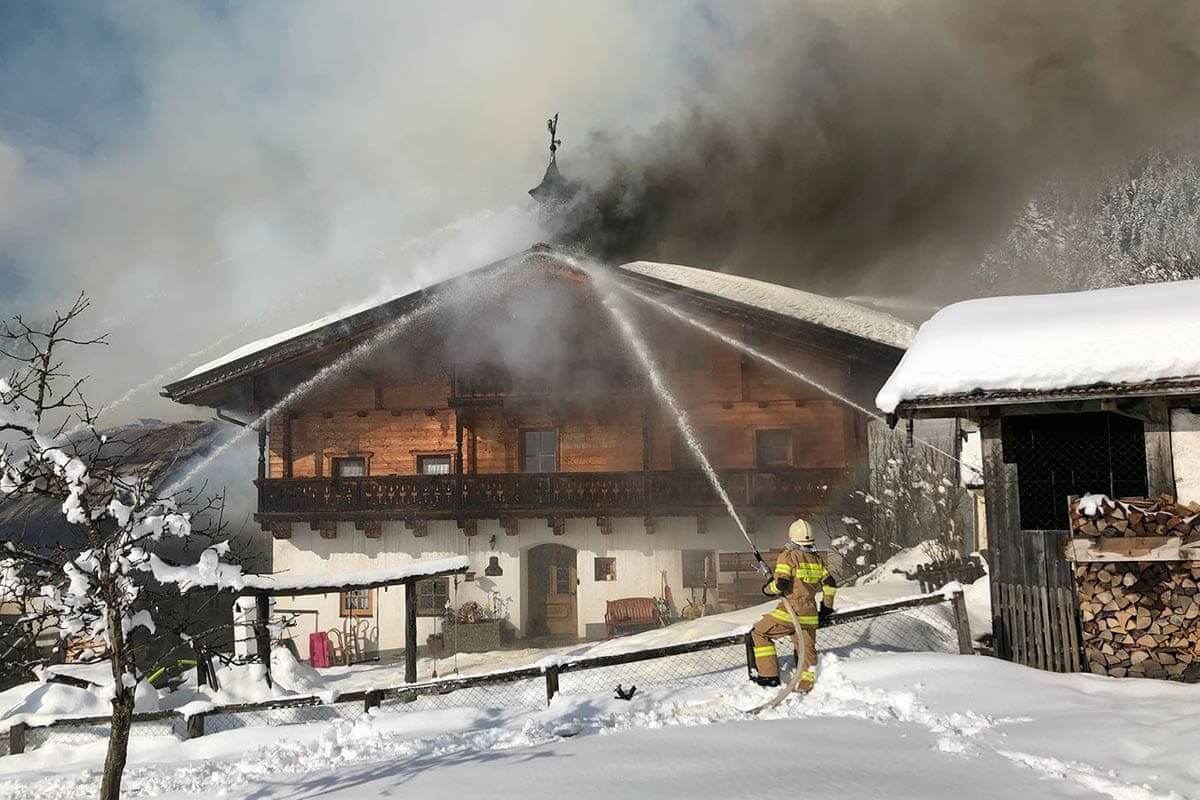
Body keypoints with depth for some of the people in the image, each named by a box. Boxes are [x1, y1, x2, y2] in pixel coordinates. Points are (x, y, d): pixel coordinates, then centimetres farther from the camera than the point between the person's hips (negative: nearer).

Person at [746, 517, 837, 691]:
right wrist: (826, 608, 25)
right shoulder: (816, 559, 11)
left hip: (790, 612, -6)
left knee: (758, 635, 7)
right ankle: (804, 684, 9)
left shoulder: (788, 556, -7)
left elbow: (781, 583, -16)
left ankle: (769, 675, 4)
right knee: (807, 649, 16)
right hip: (810, 615, 6)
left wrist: (768, 589, 5)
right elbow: (830, 584, 14)